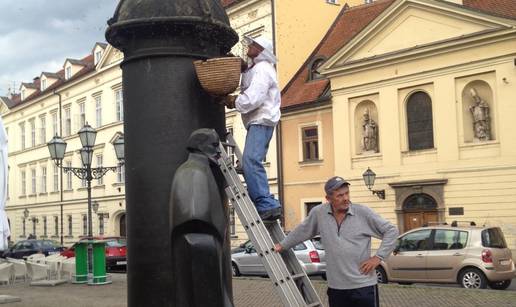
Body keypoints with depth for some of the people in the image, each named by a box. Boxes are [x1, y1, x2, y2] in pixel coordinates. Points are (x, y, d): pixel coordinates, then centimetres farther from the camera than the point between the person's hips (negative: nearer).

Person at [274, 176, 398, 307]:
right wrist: (283, 245, 27)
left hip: (364, 286, -3)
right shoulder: (318, 213, 0)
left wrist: (378, 257, -6)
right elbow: (301, 232, 18)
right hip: (335, 287, 3)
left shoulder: (363, 213, -6)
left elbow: (391, 231, 0)